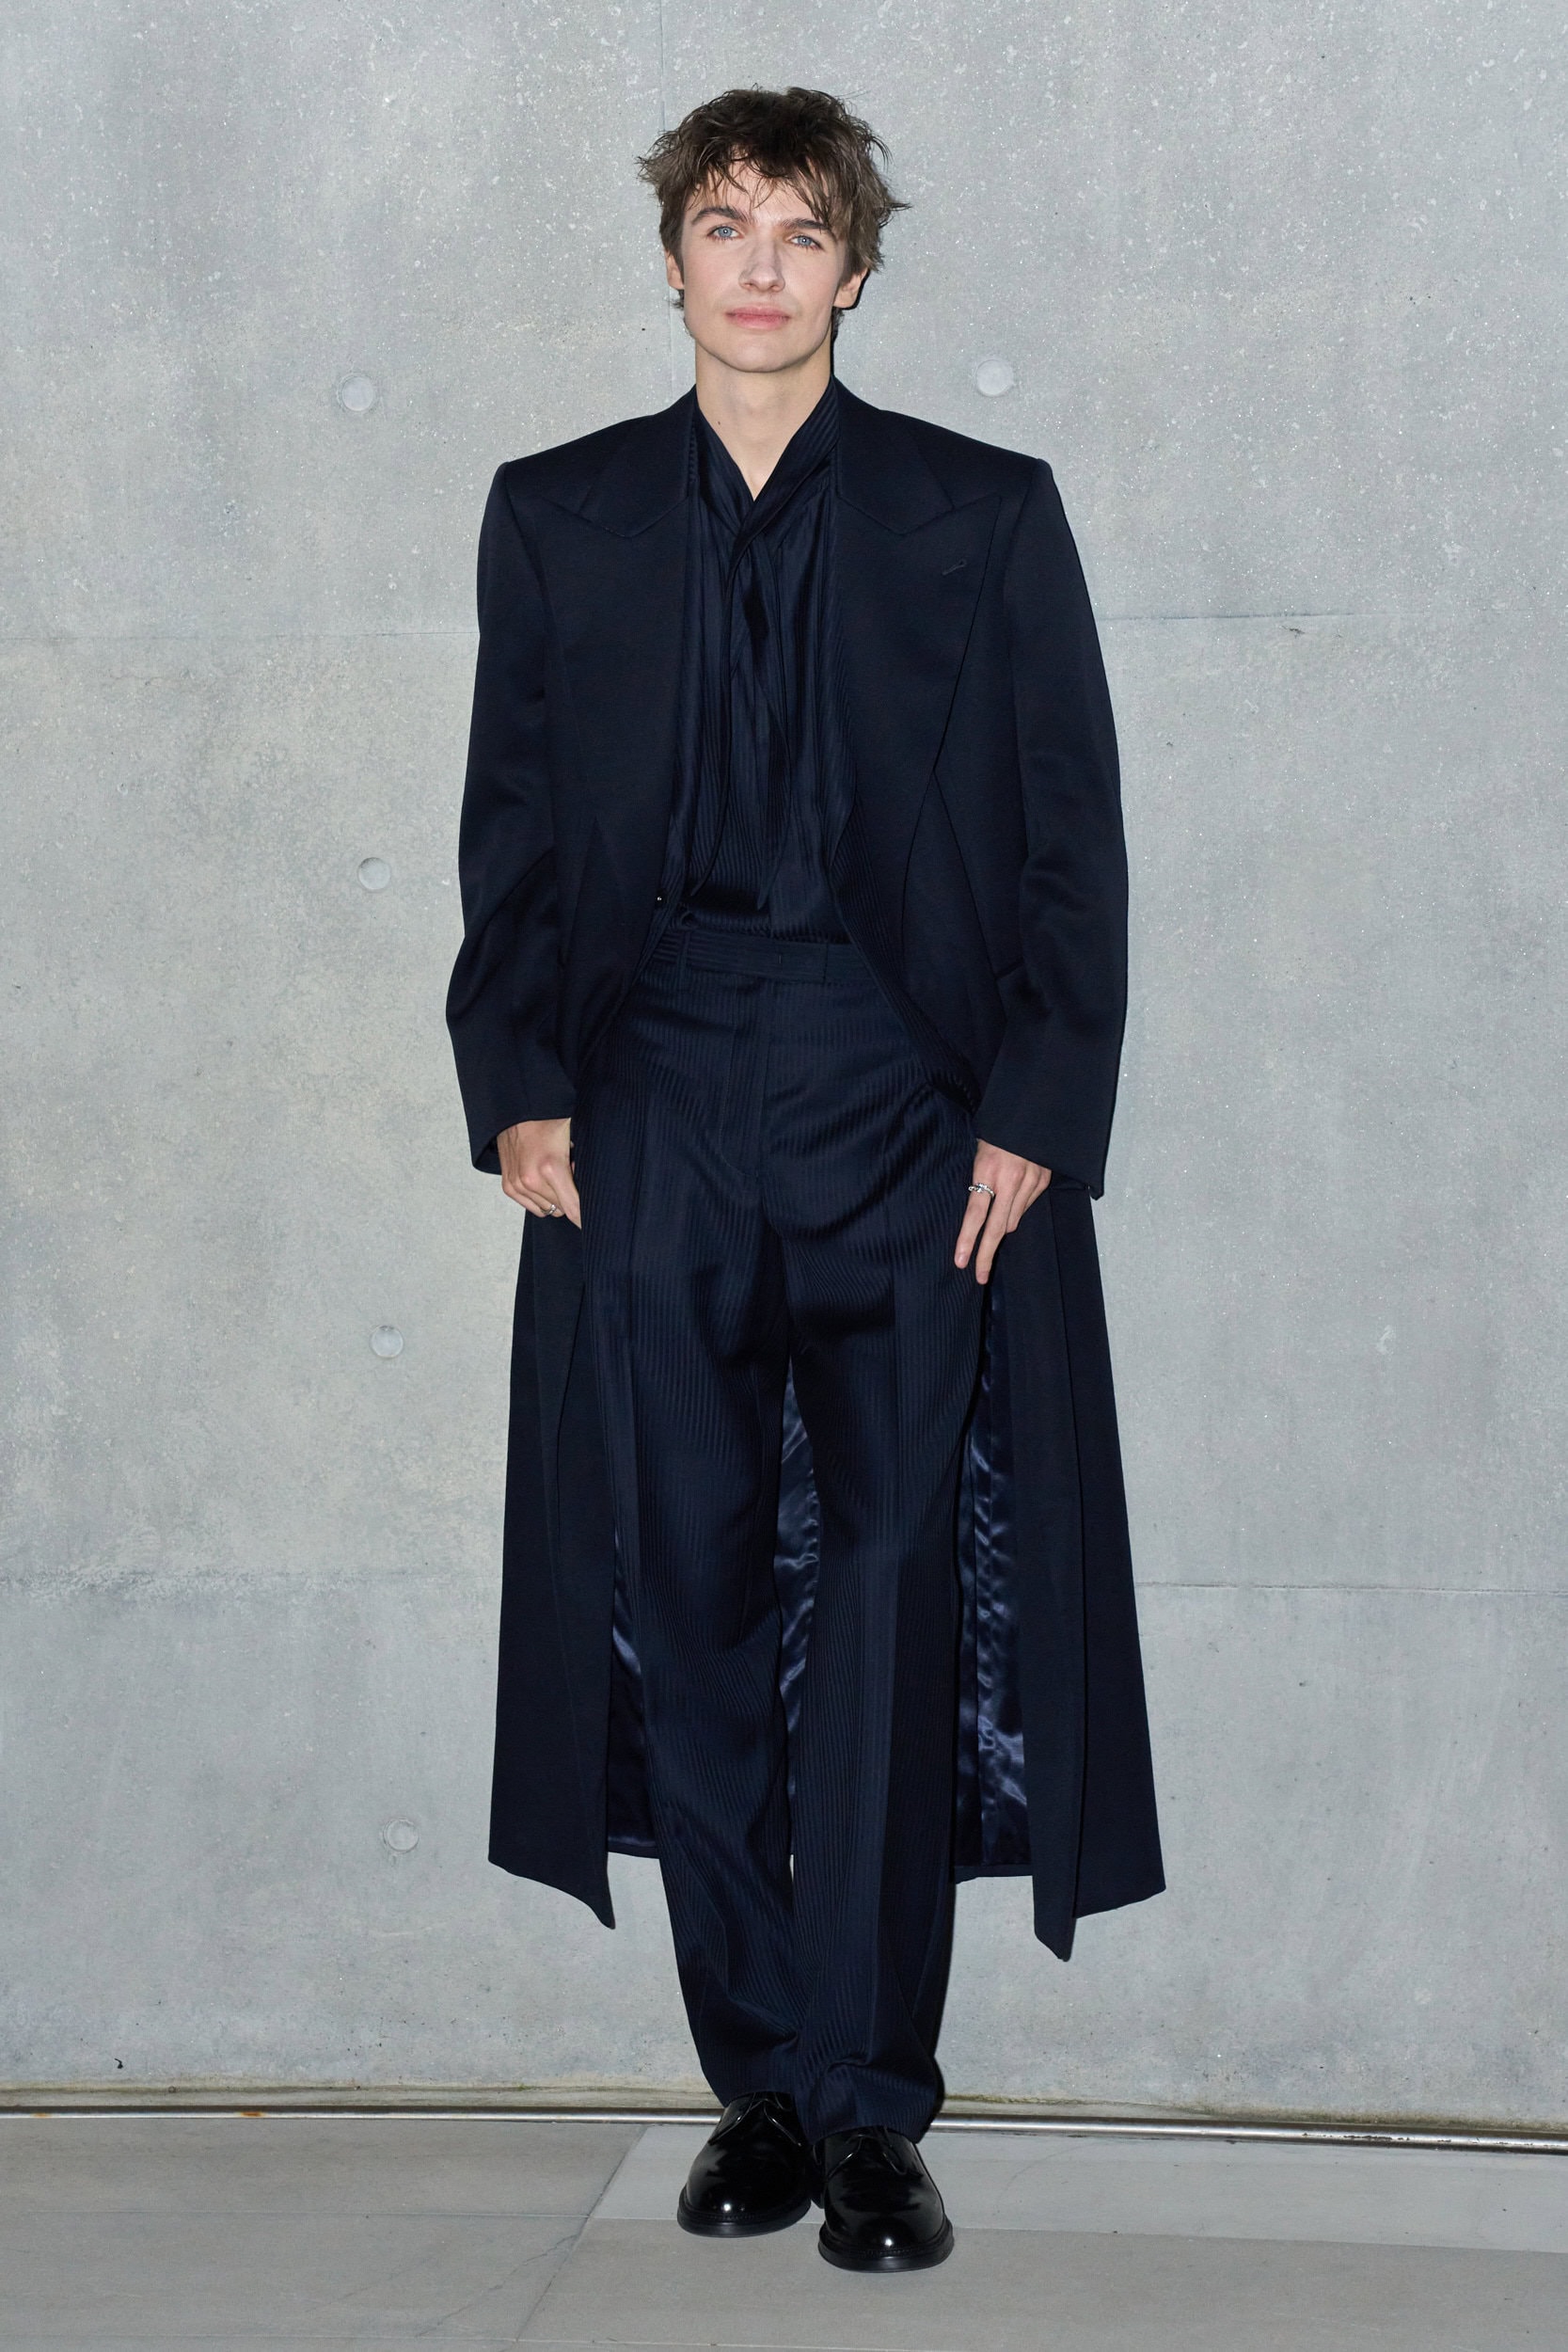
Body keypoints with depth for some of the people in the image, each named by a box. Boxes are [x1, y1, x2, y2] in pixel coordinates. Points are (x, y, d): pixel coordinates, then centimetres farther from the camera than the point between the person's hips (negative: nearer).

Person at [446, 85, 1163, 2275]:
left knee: (896, 1589, -6)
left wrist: (1035, 1113, -5)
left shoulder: (986, 516, 8)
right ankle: (760, 2078, 15)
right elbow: (507, 831, 13)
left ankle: (869, 2110, 1)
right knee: (685, 1598, 3)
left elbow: (1076, 838, 5)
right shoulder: (555, 518, 13)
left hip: (908, 1113, -2)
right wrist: (517, 1086, 1)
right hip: (648, 1118, 2)